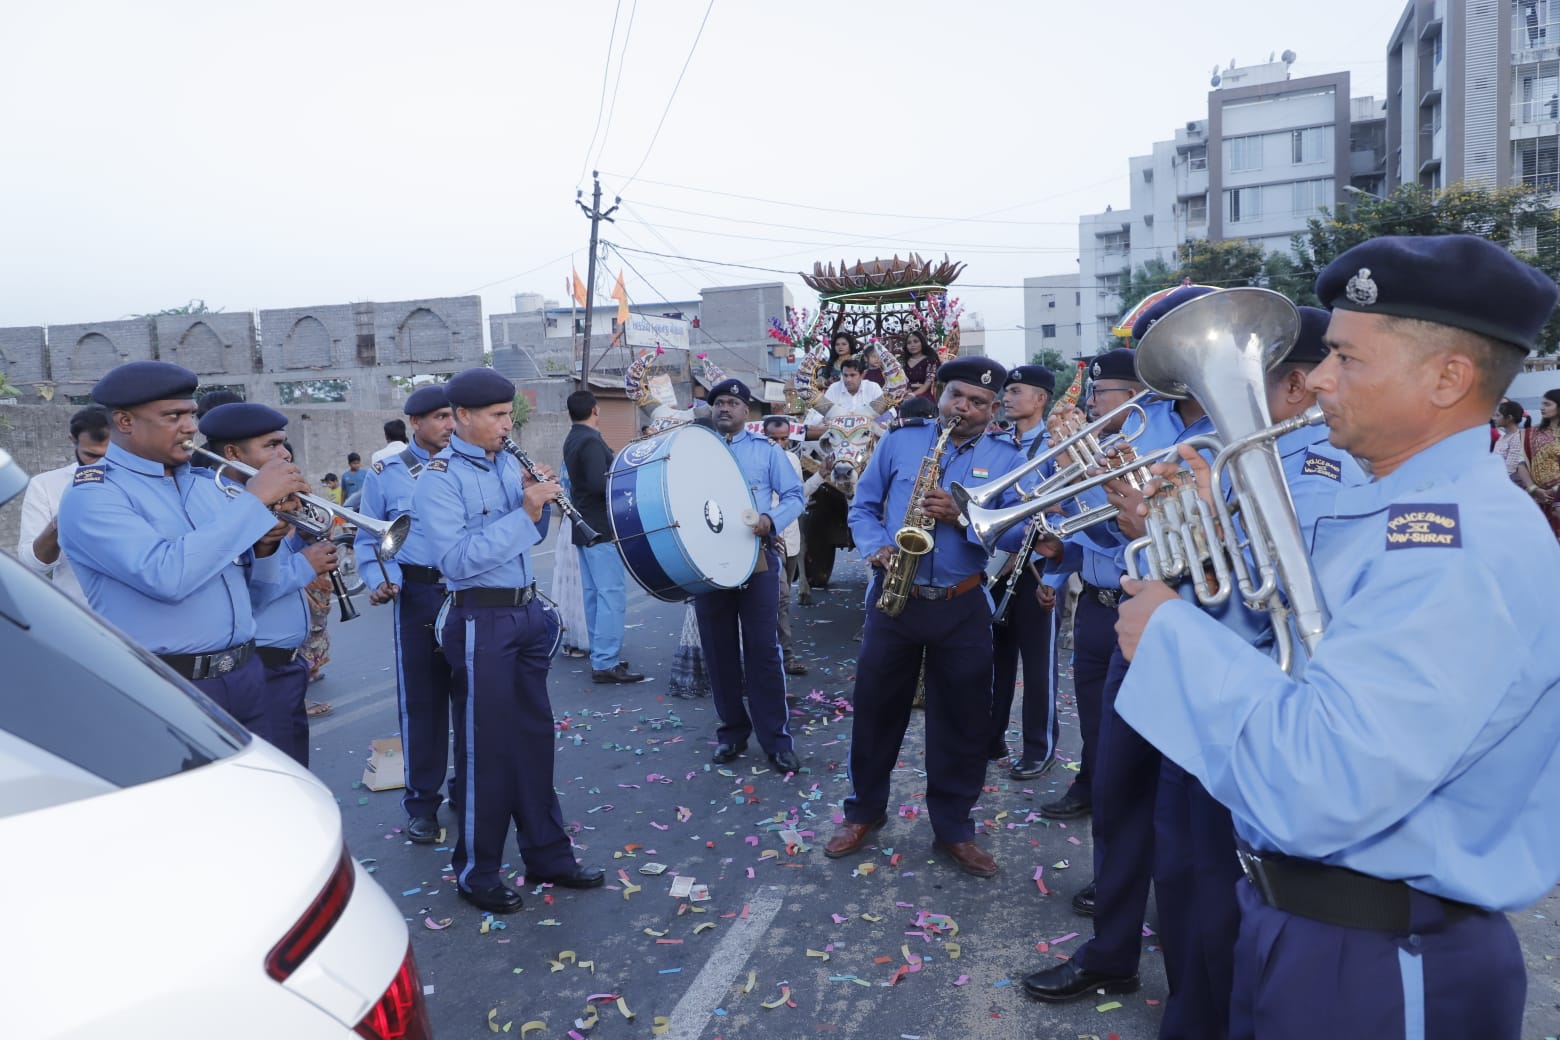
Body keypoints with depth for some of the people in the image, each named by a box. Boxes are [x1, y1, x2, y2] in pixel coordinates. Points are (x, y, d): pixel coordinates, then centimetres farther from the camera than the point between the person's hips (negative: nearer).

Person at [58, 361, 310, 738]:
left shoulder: (202, 484, 10)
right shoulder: (92, 496, -10)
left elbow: (252, 576, 16)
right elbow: (166, 575, -27)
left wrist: (267, 538, -6)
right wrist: (253, 498, -22)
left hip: (246, 675, 6)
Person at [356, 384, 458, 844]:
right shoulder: (386, 472, 3)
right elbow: (368, 538, 5)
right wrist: (379, 581, -11)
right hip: (418, 594, -2)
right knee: (420, 698, 4)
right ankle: (422, 801, 18)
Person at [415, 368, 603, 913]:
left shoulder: (508, 463, 10)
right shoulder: (440, 477, -11)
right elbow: (457, 559, -23)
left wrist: (540, 503, -2)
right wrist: (524, 511, -23)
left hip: (528, 612, 7)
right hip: (481, 621, -7)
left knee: (535, 736, 14)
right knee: (485, 747, 4)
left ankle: (547, 854, 28)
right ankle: (476, 872, 21)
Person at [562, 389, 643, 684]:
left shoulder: (572, 440, 12)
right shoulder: (591, 441, -17)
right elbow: (600, 484, -27)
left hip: (585, 527, 10)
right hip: (602, 527, -10)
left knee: (594, 593, 13)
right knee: (612, 595, -8)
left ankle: (600, 654, 21)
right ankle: (606, 663, -8)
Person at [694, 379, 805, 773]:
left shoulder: (767, 450, 7)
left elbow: (794, 495, 2)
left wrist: (772, 520, -18)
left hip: (757, 560, -2)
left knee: (763, 650, -3)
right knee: (719, 651, 7)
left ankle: (777, 739, 4)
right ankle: (732, 731, 21)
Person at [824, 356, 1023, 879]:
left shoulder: (1006, 458, 1)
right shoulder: (900, 440, 4)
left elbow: (1017, 531, -7)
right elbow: (863, 505, 9)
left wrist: (961, 516, -21)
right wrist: (876, 547, -10)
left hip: (963, 607, 0)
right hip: (893, 597, 1)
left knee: (962, 719, 7)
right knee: (876, 706, 9)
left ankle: (954, 829, 23)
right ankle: (864, 809, 29)